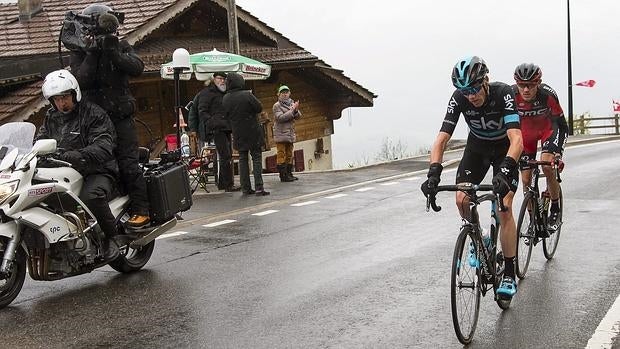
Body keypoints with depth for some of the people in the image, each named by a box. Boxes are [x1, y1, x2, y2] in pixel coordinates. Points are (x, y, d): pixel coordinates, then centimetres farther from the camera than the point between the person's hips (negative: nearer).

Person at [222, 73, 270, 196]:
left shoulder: (225, 99, -1)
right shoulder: (247, 95, -16)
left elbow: (227, 114, 8)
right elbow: (259, 108, -10)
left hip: (238, 134, 4)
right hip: (253, 132, -4)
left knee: (243, 159, 12)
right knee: (257, 158, 2)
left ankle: (245, 188, 10)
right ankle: (259, 187, -6)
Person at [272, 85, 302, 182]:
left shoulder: (292, 103, 13)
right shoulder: (277, 105, -5)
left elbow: (298, 116, 5)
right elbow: (280, 118, -17)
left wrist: (296, 110, -18)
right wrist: (292, 110, -18)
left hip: (290, 133, 7)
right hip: (281, 134, -7)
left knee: (289, 154, 10)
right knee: (281, 154, -8)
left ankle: (289, 173, 16)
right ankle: (283, 175, -9)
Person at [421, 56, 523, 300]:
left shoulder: (503, 94, -34)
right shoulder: (459, 98, -25)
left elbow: (516, 139, -44)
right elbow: (442, 139, -29)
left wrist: (504, 171, -61)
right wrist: (434, 172, -45)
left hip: (504, 149, -3)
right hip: (477, 147, 3)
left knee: (504, 208, -16)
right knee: (462, 200, -16)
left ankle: (509, 275, -9)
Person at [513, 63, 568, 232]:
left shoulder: (548, 95, -32)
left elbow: (562, 126, -24)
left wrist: (559, 152, -35)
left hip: (548, 128, -2)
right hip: (526, 132, 2)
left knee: (547, 166, -27)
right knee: (526, 179, 0)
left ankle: (555, 211, -6)